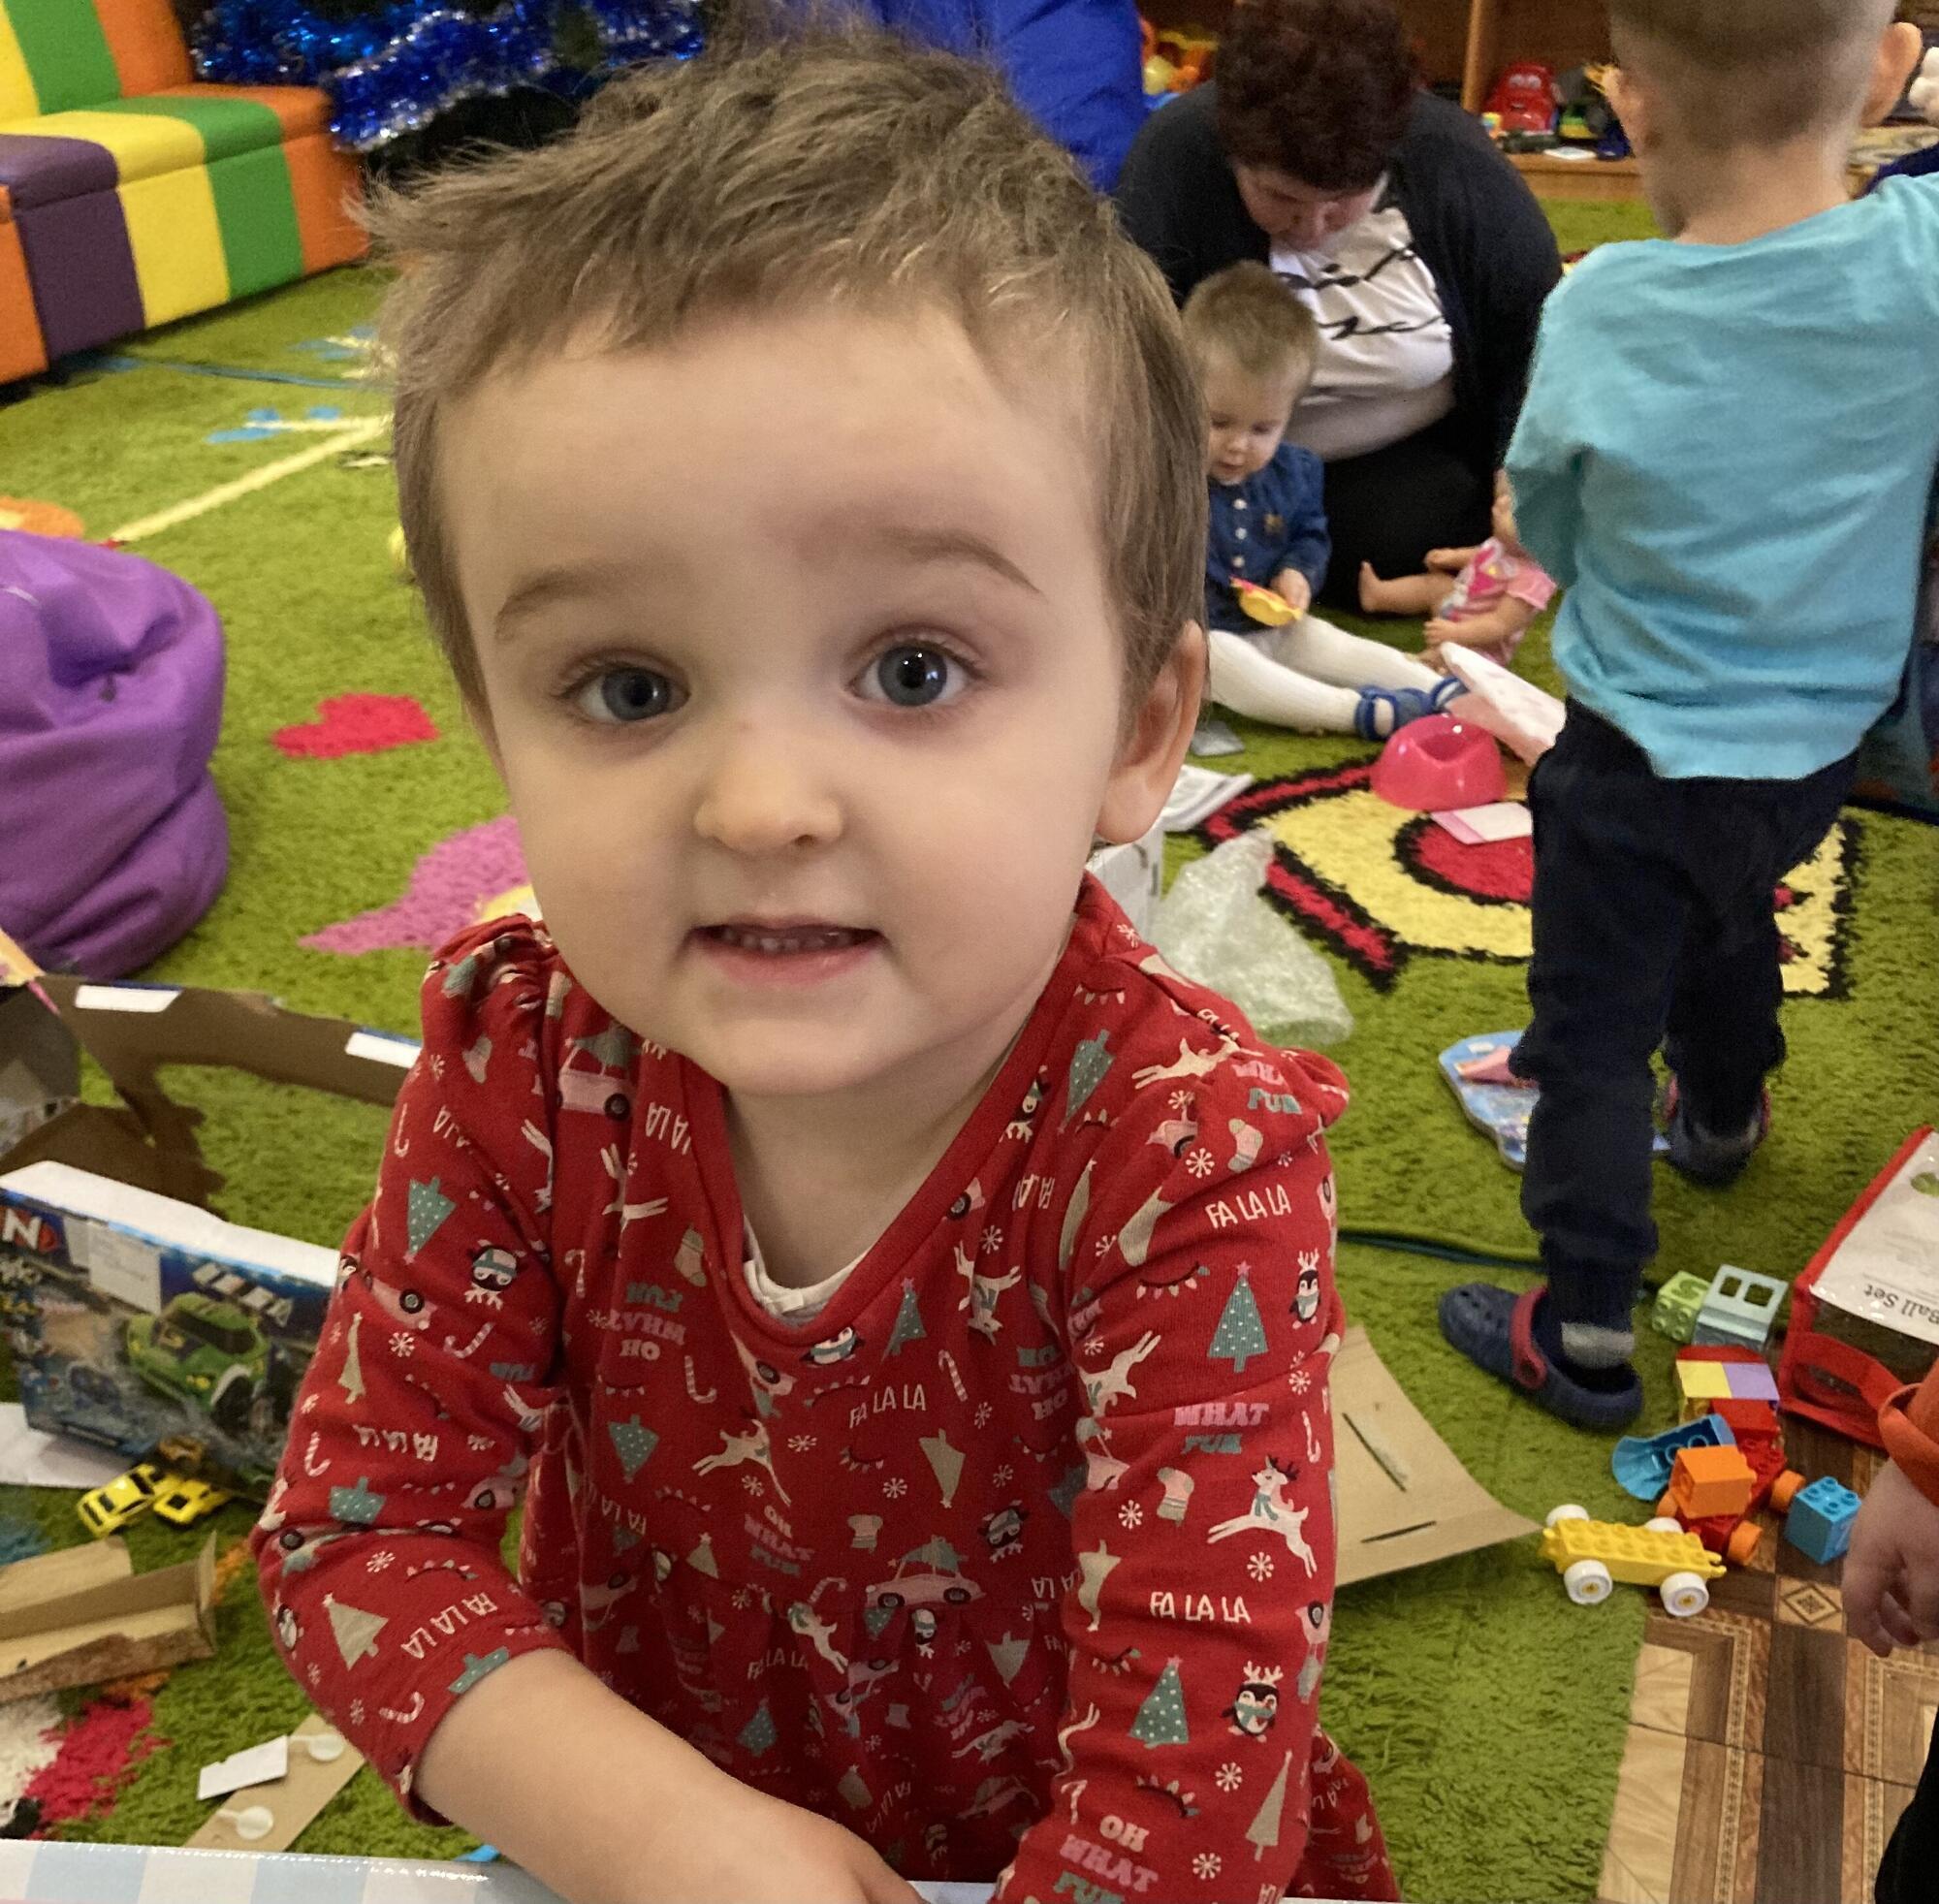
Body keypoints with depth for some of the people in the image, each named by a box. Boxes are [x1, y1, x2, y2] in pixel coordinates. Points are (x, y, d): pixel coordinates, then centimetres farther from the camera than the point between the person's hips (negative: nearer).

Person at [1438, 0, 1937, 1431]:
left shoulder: (1601, 312, -21)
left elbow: (1550, 533, -5)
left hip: (1640, 763, -4)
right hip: (1824, 738, 5)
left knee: (1594, 1034, 8)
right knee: (1727, 916, 33)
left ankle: (1585, 1334, 15)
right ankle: (1724, 1115, 60)